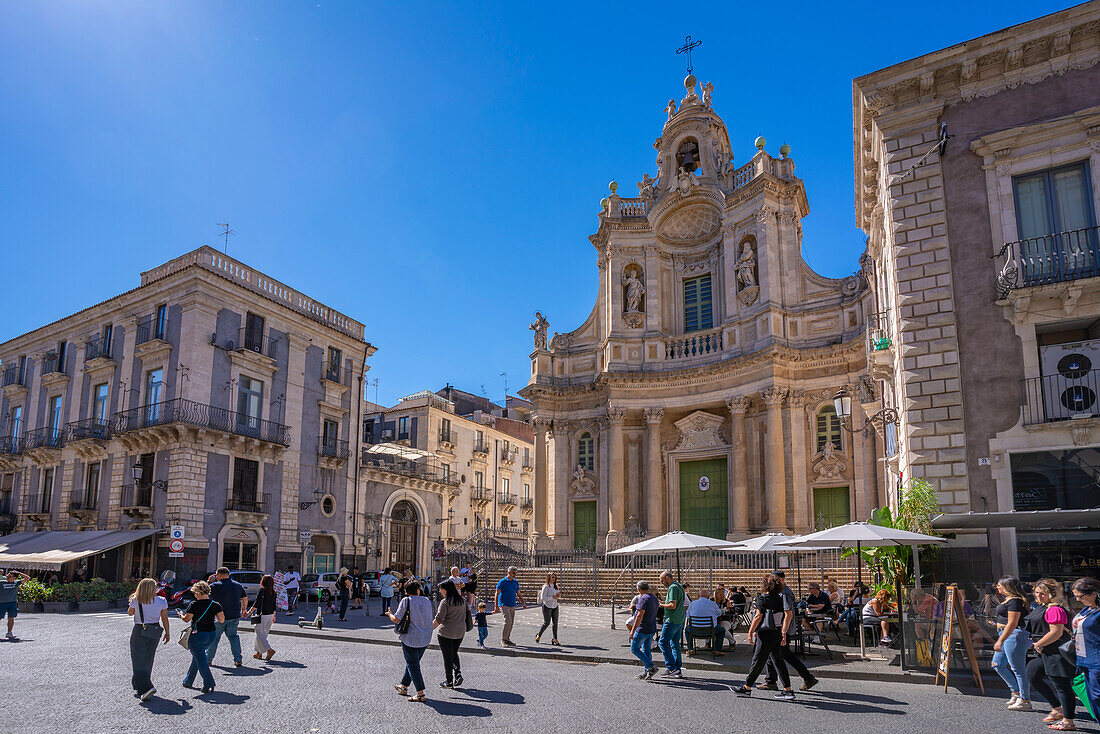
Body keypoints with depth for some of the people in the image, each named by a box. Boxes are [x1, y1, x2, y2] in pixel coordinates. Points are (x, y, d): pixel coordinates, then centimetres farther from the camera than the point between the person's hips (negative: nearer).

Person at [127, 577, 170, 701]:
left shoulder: (136, 601, -9)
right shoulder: (161, 601, -6)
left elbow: (130, 613, 9)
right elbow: (165, 619, -1)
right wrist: (167, 633, 10)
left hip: (139, 632, -3)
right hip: (155, 632, 3)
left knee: (139, 661, -1)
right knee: (147, 661, 17)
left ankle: (147, 687, -17)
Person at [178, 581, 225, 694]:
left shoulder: (194, 605, -13)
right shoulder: (216, 605, -2)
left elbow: (186, 619, -5)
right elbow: (222, 620, -1)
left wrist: (181, 615, 16)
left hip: (197, 635, -6)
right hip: (211, 634, 6)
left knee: (201, 660, -3)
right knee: (196, 657, 23)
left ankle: (209, 685, -12)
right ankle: (188, 681, 35)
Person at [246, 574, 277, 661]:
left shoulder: (262, 590, -11)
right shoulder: (273, 592, 7)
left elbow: (257, 603, -17)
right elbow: (274, 605, 12)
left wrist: (249, 612, -15)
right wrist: (274, 616, 23)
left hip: (262, 615, -7)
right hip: (270, 615, 7)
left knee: (260, 635, -2)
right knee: (263, 634, 17)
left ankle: (270, 650, -17)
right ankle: (259, 653, 23)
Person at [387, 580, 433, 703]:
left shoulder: (406, 601, -10)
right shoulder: (426, 600, 5)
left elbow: (396, 619, -11)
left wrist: (389, 614, 8)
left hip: (411, 639, -5)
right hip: (425, 639, 6)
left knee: (413, 665, 1)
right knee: (413, 662, 21)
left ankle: (421, 694, -2)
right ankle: (404, 686, 35)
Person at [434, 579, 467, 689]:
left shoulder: (445, 602, -16)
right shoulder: (462, 600, 3)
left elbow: (438, 619, -20)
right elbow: (467, 612, 13)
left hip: (446, 632, -6)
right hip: (460, 631, 6)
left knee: (447, 656, 5)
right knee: (454, 653, 22)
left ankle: (449, 681, 13)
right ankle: (458, 673, 3)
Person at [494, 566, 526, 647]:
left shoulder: (516, 582, 13)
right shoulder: (502, 582, -6)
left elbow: (519, 594, 19)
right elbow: (497, 594, -6)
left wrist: (523, 603, 6)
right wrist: (496, 607, -12)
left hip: (512, 606, 6)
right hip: (504, 605, -6)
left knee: (511, 623, 5)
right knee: (508, 621, -17)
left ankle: (507, 639, 17)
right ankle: (503, 640, -6)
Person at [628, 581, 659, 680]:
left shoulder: (643, 599, -19)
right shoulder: (654, 598, 10)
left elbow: (640, 616, -25)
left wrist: (633, 630, -24)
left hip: (643, 630, -9)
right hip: (652, 629, 9)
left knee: (634, 649, 1)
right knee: (646, 649, 14)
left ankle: (651, 667, -6)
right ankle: (647, 673, 15)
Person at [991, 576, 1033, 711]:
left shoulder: (1014, 601, -17)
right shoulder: (1008, 599, 15)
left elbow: (1012, 624, -22)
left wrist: (1000, 641, -23)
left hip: (1014, 635, -11)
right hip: (1006, 635, 11)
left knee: (1019, 670, -4)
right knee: (998, 665, 13)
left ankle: (1025, 701, 4)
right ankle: (1016, 692, 22)